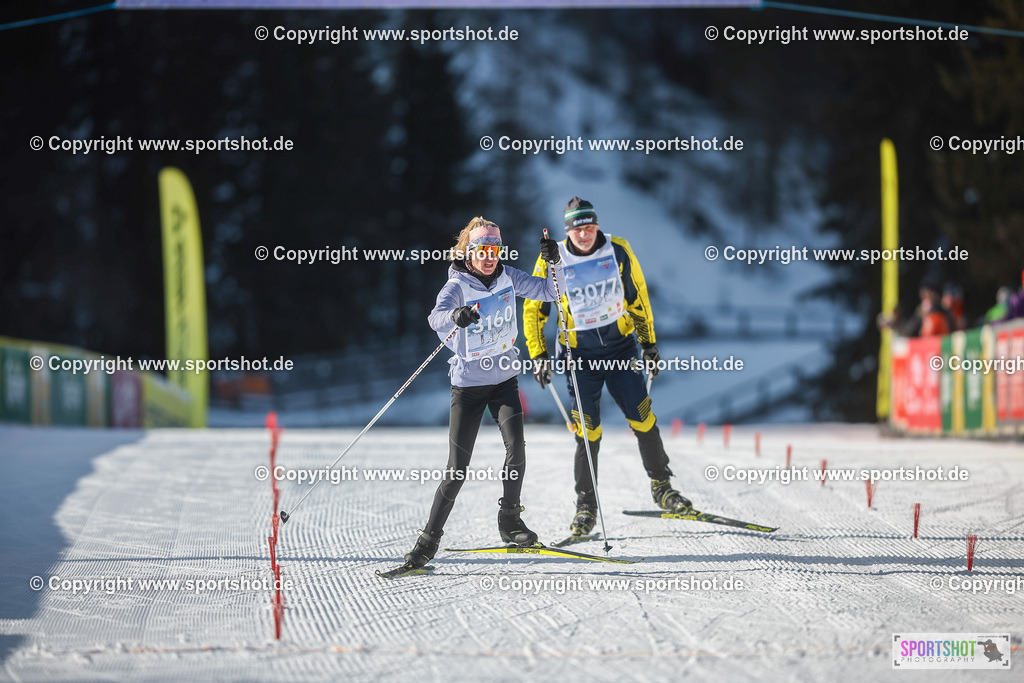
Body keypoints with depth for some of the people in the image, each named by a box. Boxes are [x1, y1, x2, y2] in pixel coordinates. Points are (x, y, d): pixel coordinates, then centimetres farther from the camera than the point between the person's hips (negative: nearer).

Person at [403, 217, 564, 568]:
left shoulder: (508, 278, 0)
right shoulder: (457, 286, -15)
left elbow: (548, 292, 5)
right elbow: (436, 316, -34)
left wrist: (553, 263, -15)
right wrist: (455, 315, -57)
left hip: (505, 380, 3)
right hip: (468, 384, -3)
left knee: (516, 447, -17)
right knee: (458, 467, -5)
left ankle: (509, 520, 3)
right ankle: (430, 536, 8)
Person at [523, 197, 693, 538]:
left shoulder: (618, 251, -5)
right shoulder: (552, 261, -9)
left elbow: (638, 298, 8)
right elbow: (533, 310, 1)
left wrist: (648, 343, 10)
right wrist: (538, 356, -5)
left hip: (620, 346, 1)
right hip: (580, 353, -1)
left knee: (642, 417, -4)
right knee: (587, 431, -6)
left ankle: (661, 487, 14)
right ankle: (586, 505, 5)